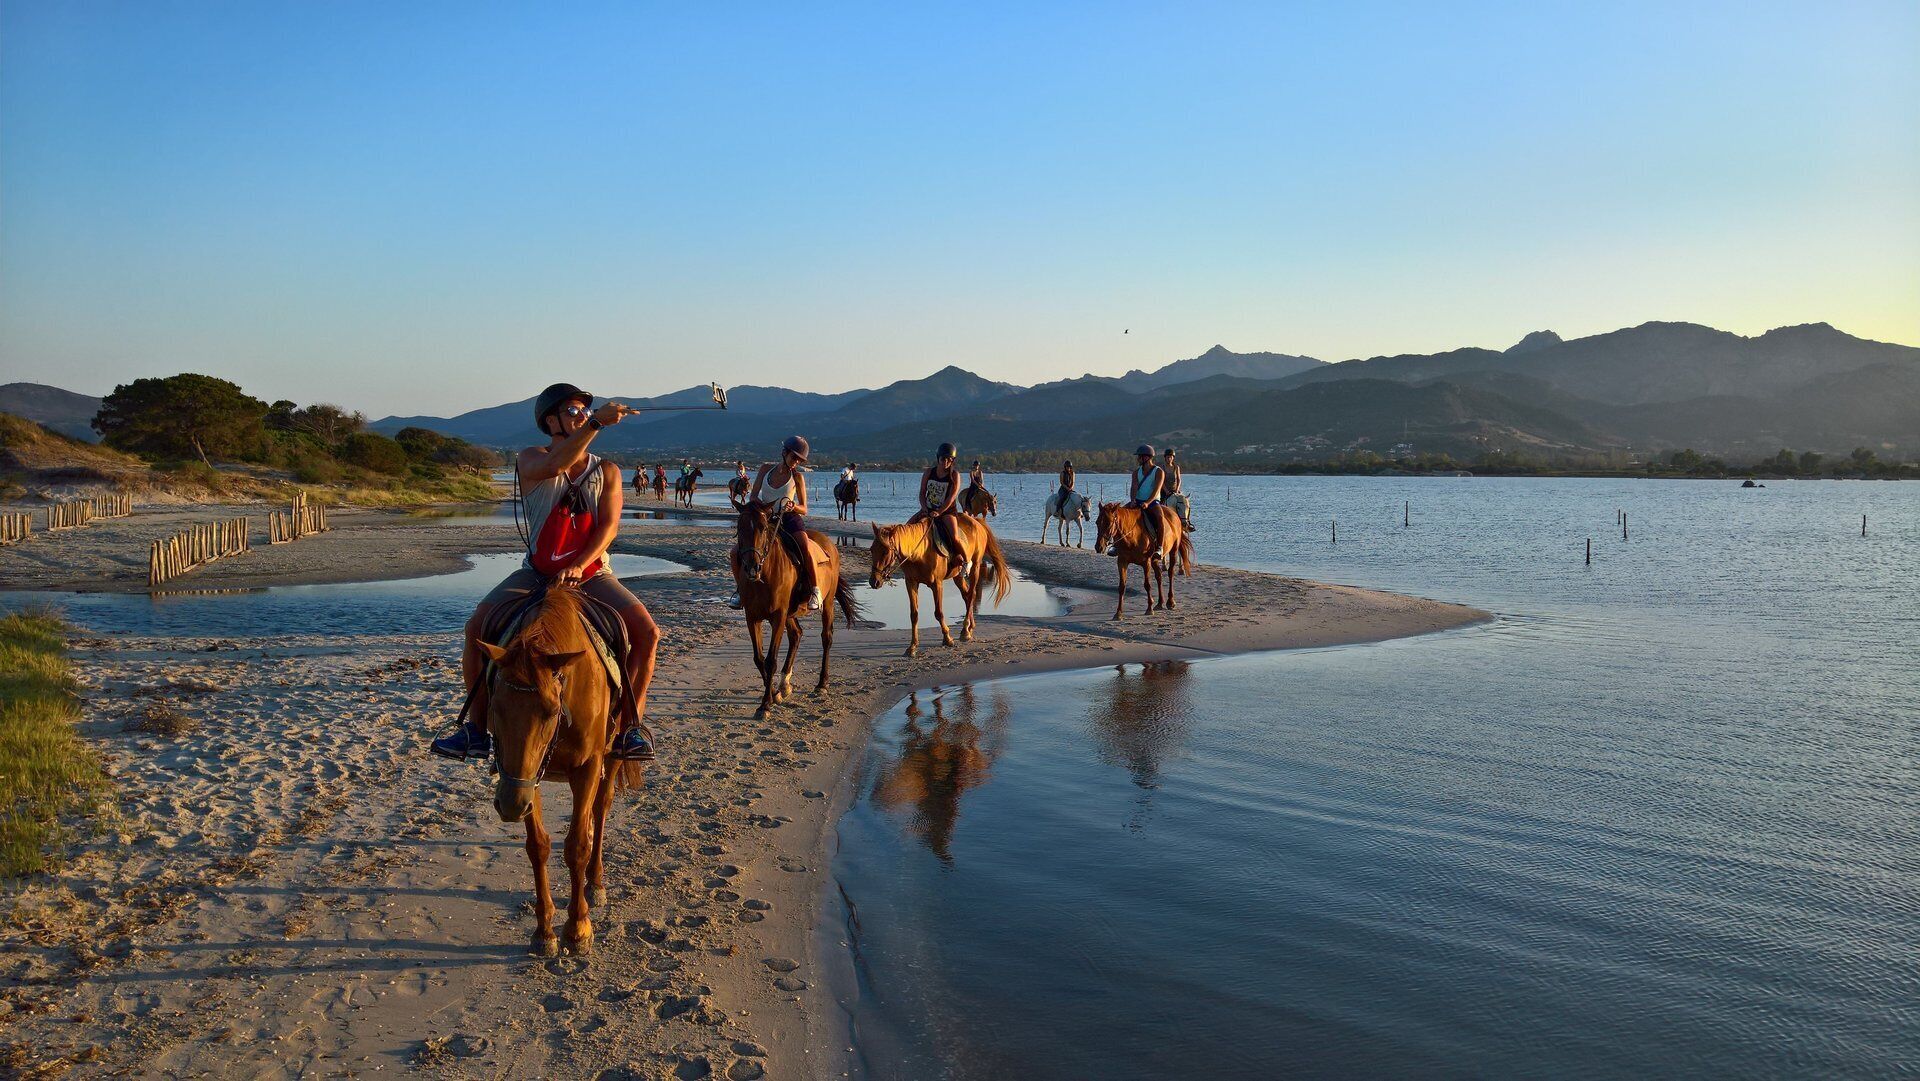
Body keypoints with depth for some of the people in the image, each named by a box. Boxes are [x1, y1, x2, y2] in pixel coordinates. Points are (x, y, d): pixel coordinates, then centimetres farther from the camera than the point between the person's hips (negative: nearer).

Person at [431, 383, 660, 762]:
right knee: (477, 627, -19)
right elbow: (555, 464, -27)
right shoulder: (531, 460, -1)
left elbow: (609, 525, -8)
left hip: (592, 573, 1)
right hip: (536, 573, 0)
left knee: (646, 632, -21)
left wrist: (578, 566, -24)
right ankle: (476, 728, -7)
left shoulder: (606, 471, 4)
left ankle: (631, 724, -10)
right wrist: (598, 423, -36)